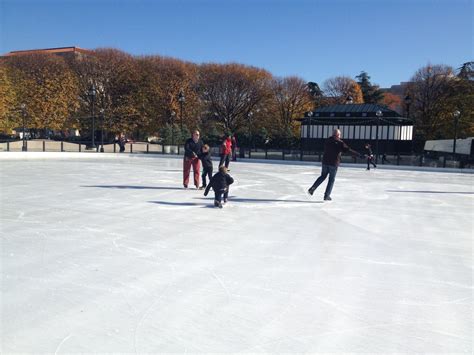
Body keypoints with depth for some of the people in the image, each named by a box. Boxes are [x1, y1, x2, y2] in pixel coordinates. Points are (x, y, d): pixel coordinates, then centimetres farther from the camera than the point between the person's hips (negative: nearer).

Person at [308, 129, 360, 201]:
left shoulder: (327, 141, 6)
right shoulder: (340, 143, -8)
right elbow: (349, 150, -12)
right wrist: (359, 154, -7)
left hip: (325, 162, 4)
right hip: (334, 164, -4)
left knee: (323, 176, 19)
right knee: (331, 179, 7)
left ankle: (312, 189, 7)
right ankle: (326, 196, 7)